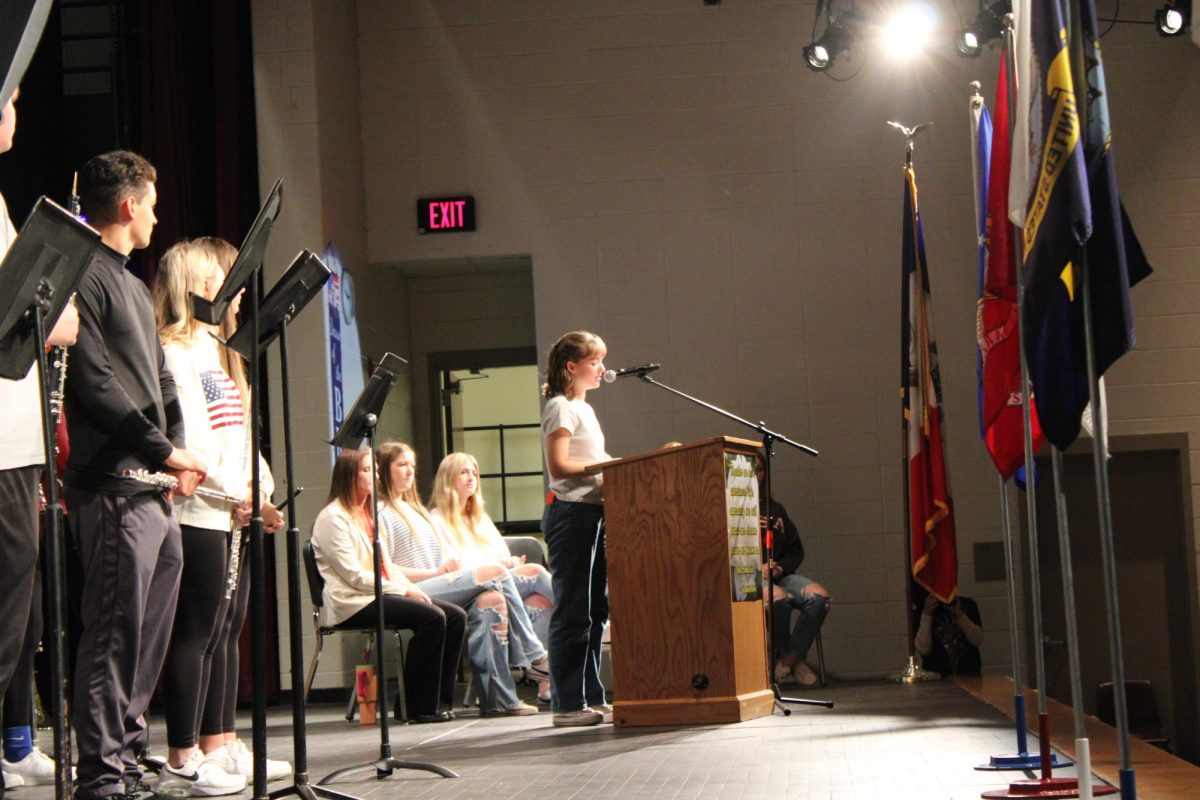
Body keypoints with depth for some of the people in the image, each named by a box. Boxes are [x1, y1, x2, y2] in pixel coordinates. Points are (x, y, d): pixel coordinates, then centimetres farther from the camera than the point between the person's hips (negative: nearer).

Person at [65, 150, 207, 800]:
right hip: (114, 488, -9)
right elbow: (95, 382, -14)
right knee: (115, 635, -9)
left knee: (150, 636, 10)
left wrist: (178, 452, 7)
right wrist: (164, 451, -13)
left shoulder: (134, 288, 24)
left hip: (158, 492, 9)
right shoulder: (85, 277, -6)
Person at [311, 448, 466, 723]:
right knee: (432, 617, -27)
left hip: (382, 594, 9)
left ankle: (439, 699, -7)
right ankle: (419, 705, -20)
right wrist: (403, 591, -15)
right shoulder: (332, 518, -7)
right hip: (354, 603, -9)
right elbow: (354, 576, -15)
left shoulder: (369, 514, 23)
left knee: (456, 616, -8)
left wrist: (410, 588, 1)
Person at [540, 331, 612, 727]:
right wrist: (604, 466, -18)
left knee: (595, 609, 11)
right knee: (572, 611, -8)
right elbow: (559, 465, -19)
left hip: (593, 513, 10)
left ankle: (592, 698, 16)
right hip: (570, 513, -10)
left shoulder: (584, 409, 21)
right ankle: (567, 704, -6)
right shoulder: (561, 408, -9)